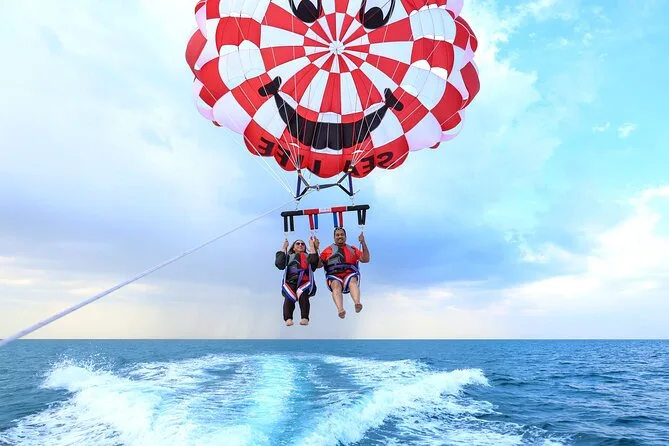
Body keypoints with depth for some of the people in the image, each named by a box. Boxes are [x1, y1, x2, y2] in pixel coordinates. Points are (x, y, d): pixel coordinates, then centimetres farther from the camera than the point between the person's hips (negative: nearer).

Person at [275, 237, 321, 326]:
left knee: (302, 293, -35)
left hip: (305, 283, -1)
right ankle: (288, 318, -42)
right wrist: (283, 248, 14)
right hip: (290, 282, 1)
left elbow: (314, 262, 4)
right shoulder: (289, 256, 30)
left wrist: (312, 246, 10)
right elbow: (279, 264, 9)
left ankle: (305, 318, -44)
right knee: (289, 296, -32)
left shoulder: (308, 256, 29)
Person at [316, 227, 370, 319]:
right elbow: (318, 264, 13)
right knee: (336, 285, -35)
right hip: (333, 276, 0)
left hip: (350, 274, 1)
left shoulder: (353, 249, 26)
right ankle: (340, 310, -56)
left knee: (353, 281, -34)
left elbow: (365, 259, 14)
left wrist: (363, 243, 6)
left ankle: (357, 303, -59)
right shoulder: (328, 250, 23)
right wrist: (315, 250, 1)